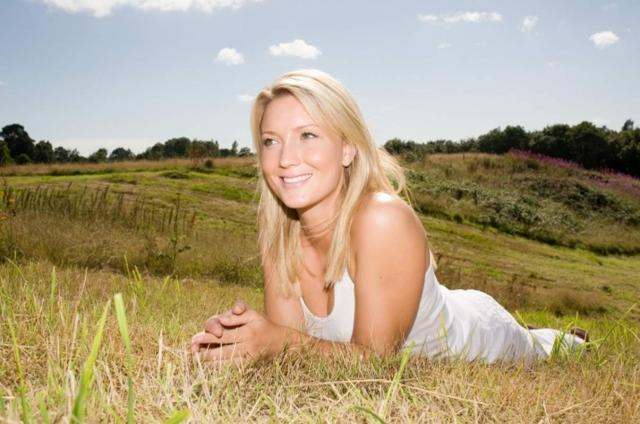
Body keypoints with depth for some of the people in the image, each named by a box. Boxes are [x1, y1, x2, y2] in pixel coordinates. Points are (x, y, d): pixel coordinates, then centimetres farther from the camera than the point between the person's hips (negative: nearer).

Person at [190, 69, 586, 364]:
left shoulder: (383, 219, -41)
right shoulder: (279, 230, -22)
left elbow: (376, 357, -36)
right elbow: (287, 335, -19)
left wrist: (280, 341, -48)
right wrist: (237, 336, -38)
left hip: (477, 339, -5)